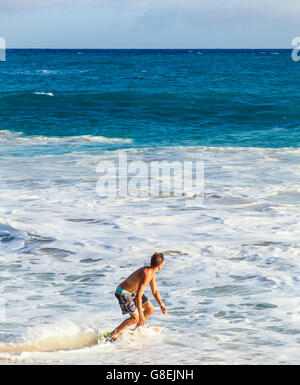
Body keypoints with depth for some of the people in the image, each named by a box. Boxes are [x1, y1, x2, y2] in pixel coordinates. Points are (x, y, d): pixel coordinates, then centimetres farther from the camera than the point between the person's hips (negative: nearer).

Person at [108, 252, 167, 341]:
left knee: (150, 309, 11)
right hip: (123, 293, -10)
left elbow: (155, 291, 16)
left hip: (133, 291, 10)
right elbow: (138, 296, -34)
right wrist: (141, 315, -32)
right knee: (135, 318, -10)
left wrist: (161, 305, 11)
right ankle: (112, 335, -3)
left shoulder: (152, 273, 0)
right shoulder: (146, 275, -32)